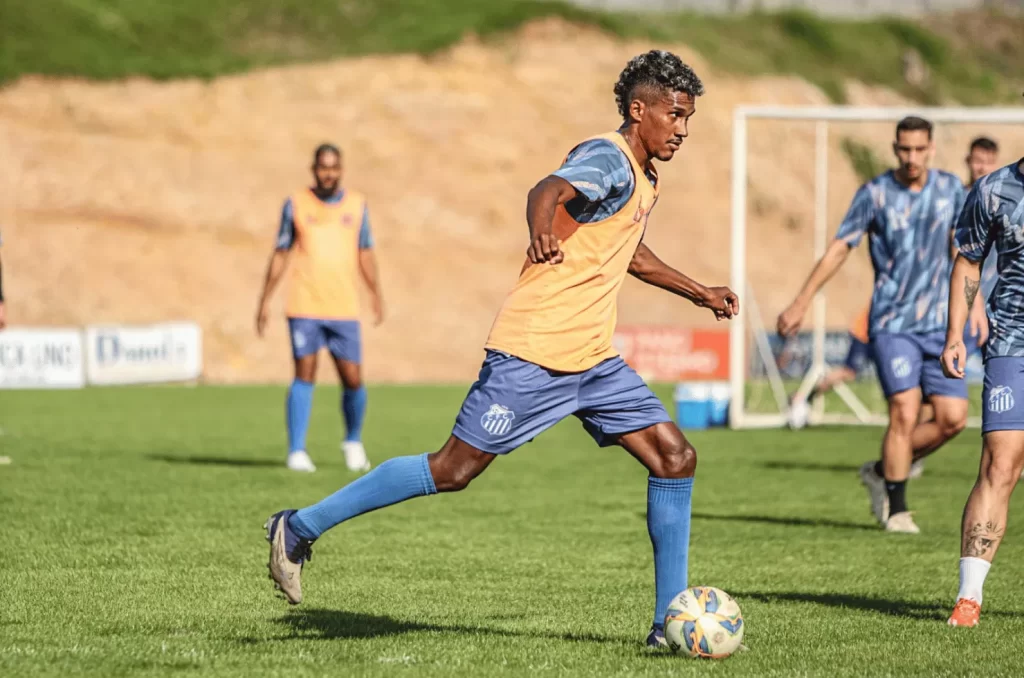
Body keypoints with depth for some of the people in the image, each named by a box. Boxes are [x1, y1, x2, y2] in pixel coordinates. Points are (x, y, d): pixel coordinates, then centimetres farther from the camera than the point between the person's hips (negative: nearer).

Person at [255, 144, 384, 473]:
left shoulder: (357, 205, 9)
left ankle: (353, 441, 23)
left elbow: (365, 253, 14)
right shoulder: (296, 204, 5)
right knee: (304, 375, -8)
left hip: (344, 308, 2)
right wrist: (265, 300, 5)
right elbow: (281, 253, 8)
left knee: (353, 380, -2)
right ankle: (297, 452, -4)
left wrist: (376, 295, 6)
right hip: (305, 307, -1)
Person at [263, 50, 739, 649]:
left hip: (593, 359, 9)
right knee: (453, 470, -7)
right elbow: (547, 190, -36)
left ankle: (672, 621, 2)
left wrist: (698, 292, 39)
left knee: (676, 458, -1)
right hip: (533, 352, -9)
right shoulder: (607, 160, -13)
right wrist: (542, 235, -58)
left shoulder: (647, 182, 16)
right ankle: (299, 529, 4)